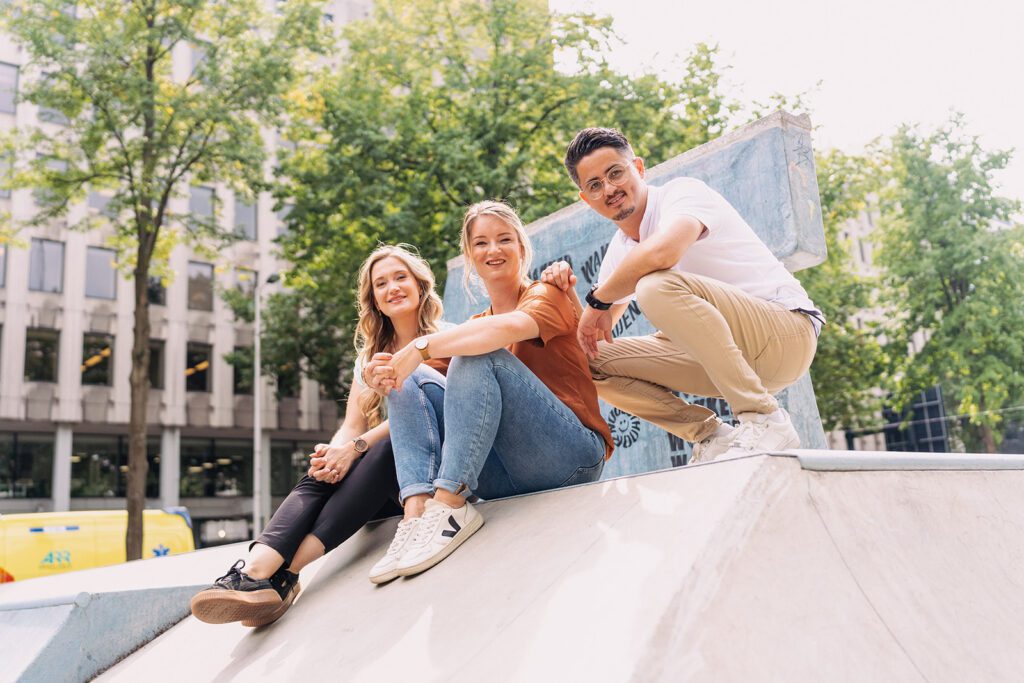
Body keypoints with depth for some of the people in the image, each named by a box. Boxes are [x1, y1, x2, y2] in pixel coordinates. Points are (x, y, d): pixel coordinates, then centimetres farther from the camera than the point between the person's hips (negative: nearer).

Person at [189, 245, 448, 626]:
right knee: (323, 474, -27)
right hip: (383, 492, 4)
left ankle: (285, 575, -46)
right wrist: (331, 452, -17)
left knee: (388, 448, -36)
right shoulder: (369, 357, 20)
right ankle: (254, 573, -49)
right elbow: (351, 427, 8)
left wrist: (356, 447, -23)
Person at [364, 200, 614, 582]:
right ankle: (417, 508, -25)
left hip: (573, 456, -6)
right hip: (509, 480, 6)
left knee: (477, 356, -23)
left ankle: (450, 504, -33)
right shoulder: (477, 326, 20)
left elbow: (512, 327, -25)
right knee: (412, 381, -4)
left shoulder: (546, 294, 2)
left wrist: (421, 346, -25)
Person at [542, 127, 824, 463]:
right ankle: (711, 435, -2)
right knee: (594, 362, 0)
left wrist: (599, 298, -18)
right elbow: (591, 334, 15)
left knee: (657, 286, -32)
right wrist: (565, 292, -4)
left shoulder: (682, 191, -11)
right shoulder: (619, 251, 11)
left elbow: (661, 252, -35)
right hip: (731, 355, 8)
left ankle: (764, 421, -24)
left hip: (789, 329, -8)